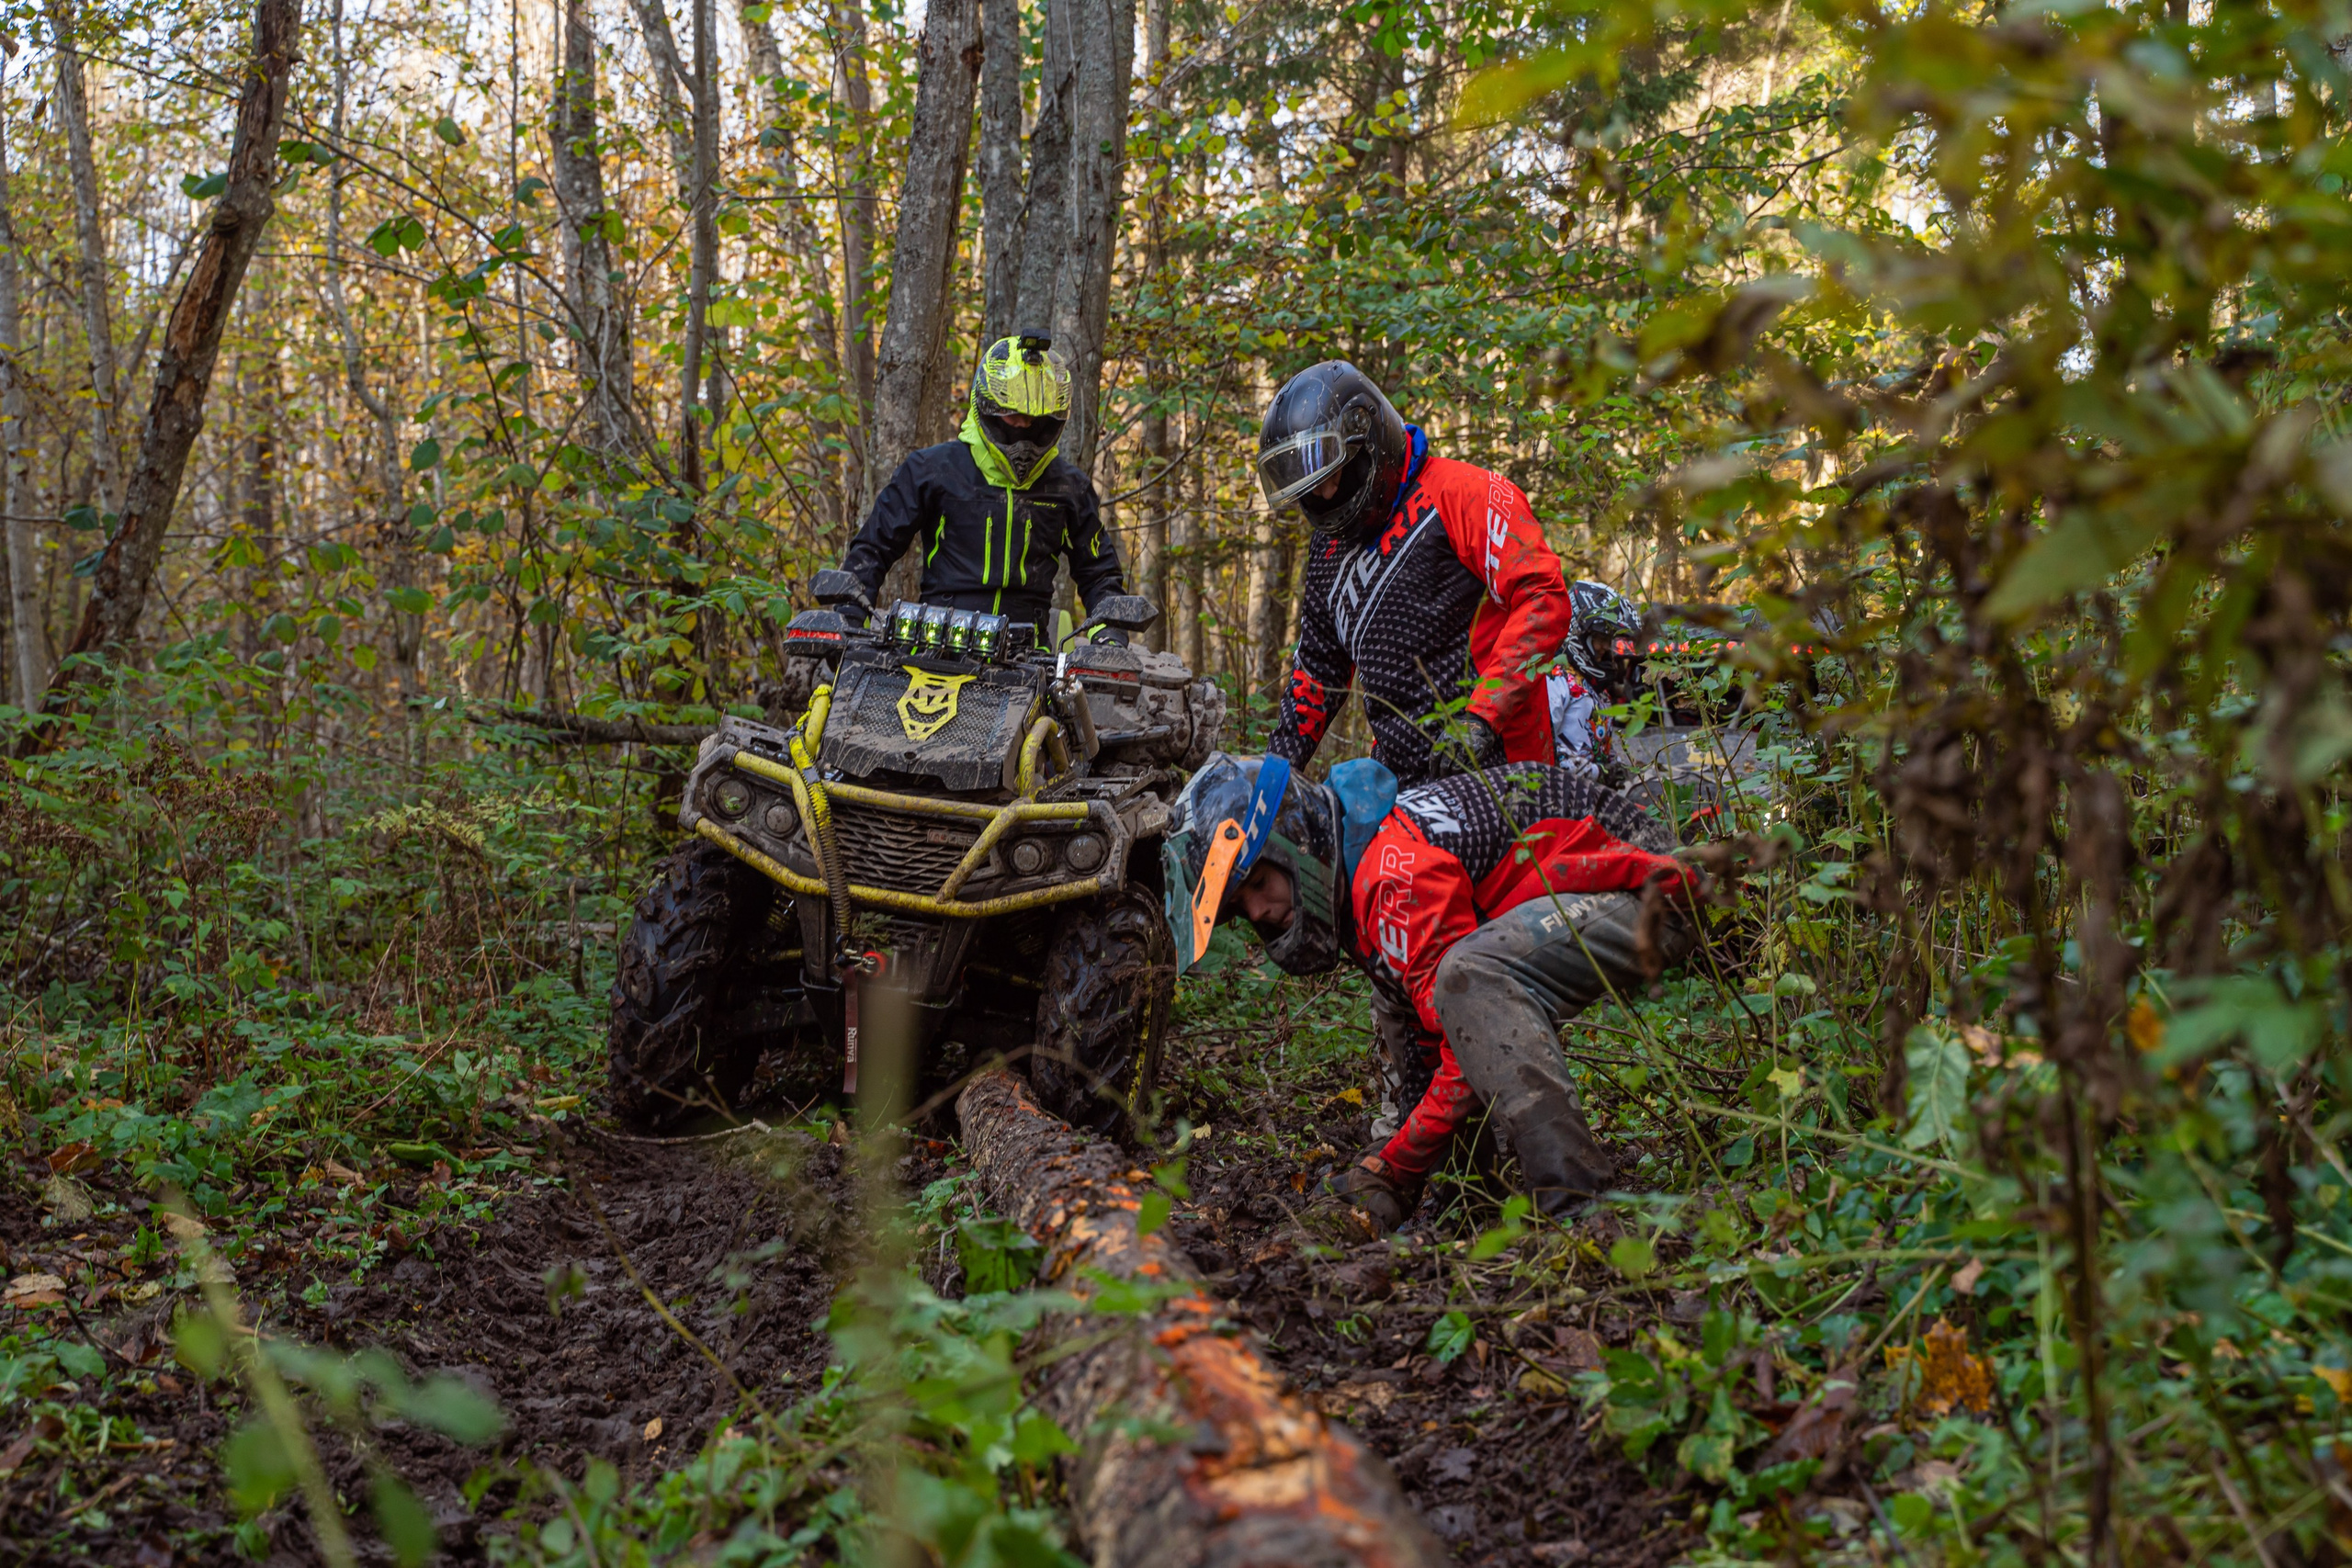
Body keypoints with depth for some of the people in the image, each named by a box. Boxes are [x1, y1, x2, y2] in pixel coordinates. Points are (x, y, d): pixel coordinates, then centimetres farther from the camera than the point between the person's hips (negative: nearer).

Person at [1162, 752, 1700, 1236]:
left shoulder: (1394, 867, -24)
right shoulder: (1348, 883, 9)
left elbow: (1473, 1045, -24)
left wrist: (1392, 1172, -17)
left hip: (1647, 891, -11)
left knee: (1469, 977, -30)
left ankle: (1581, 1209, -32)